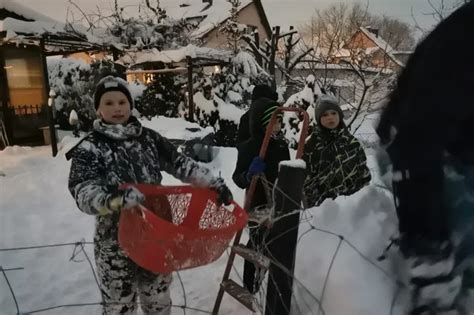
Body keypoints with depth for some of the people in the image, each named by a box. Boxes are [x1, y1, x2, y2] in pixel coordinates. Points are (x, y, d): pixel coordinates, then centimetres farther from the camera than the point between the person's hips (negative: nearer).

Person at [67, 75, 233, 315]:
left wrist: (213, 183, -7)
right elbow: (84, 192, -24)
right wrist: (112, 199, -45)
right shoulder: (90, 148, -11)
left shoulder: (148, 138, 1)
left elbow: (179, 163, 2)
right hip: (116, 241, -3)